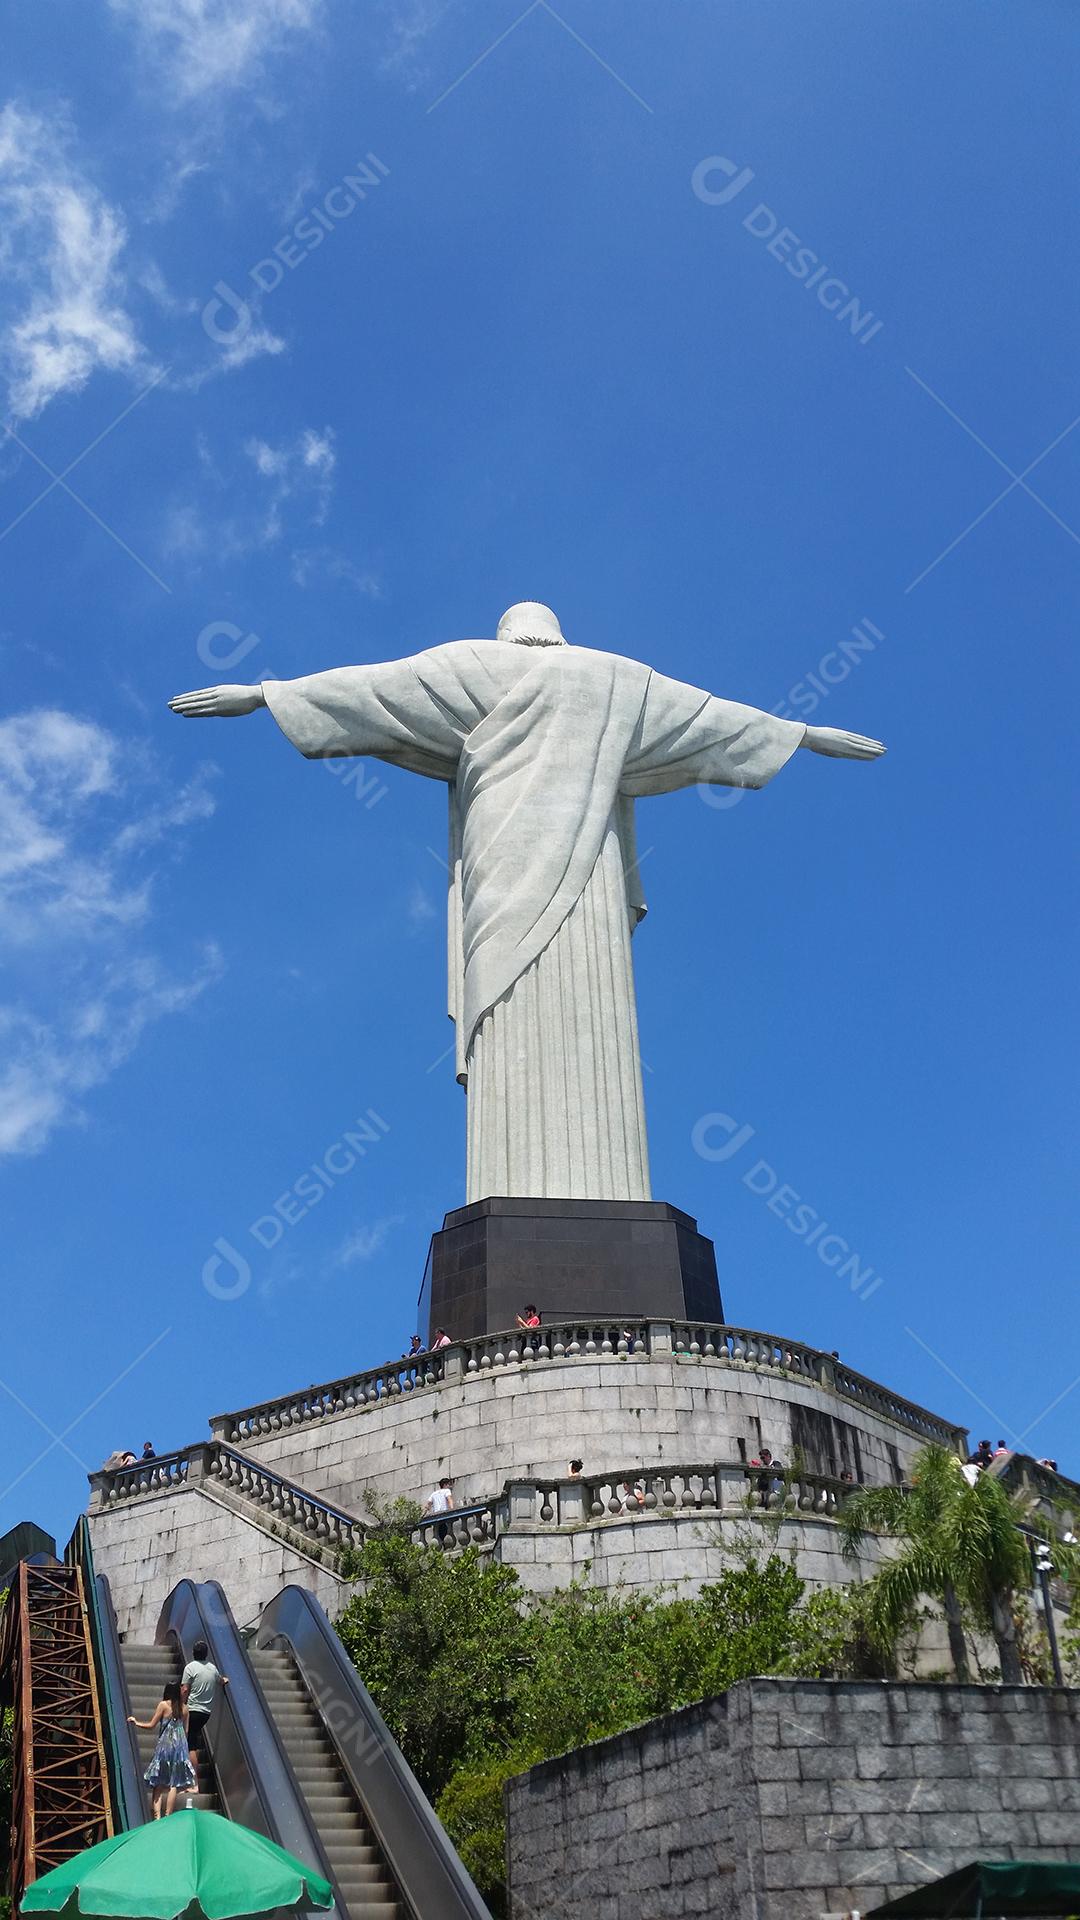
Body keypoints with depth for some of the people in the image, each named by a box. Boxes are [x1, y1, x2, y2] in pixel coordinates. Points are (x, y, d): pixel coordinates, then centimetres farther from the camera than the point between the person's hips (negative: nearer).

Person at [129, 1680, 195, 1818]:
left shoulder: (163, 1705, -5)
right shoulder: (184, 1708, 5)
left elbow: (151, 1726, -3)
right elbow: (186, 1731, 9)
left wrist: (136, 1722, 11)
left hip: (165, 1745, -3)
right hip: (180, 1745, 3)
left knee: (158, 1782, 4)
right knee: (174, 1783, 5)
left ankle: (157, 1816, -7)